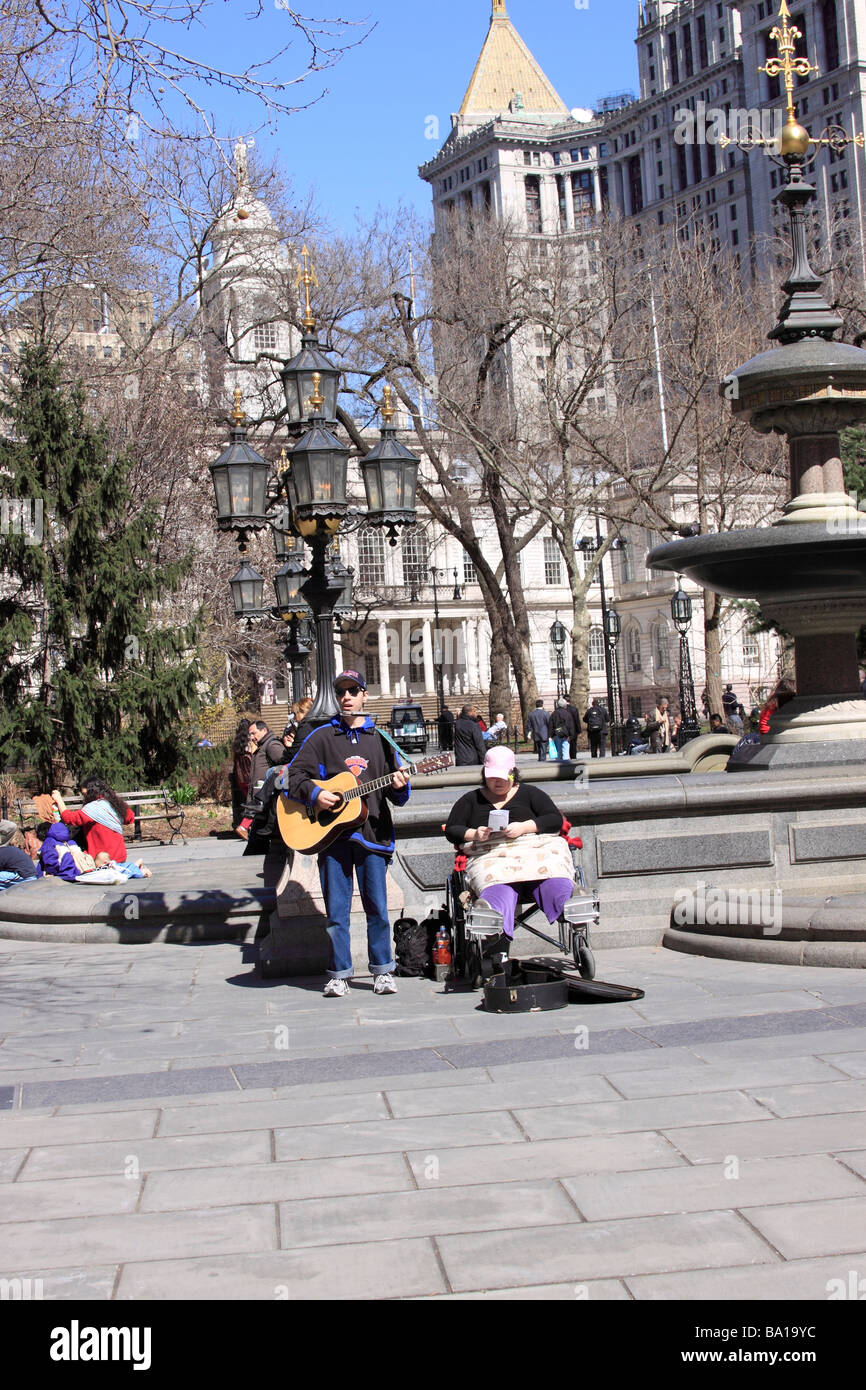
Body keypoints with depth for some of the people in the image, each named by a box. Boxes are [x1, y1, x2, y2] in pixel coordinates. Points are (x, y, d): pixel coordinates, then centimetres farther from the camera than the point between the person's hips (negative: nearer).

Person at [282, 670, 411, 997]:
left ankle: (382, 971, 13)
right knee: (336, 910, 2)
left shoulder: (380, 738, 11)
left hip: (373, 832, 1)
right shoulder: (322, 737, 7)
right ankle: (339, 974, 11)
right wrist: (315, 795, -11)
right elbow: (292, 776, 4)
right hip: (332, 833, -1)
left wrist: (399, 786, -11)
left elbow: (398, 797, 11)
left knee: (377, 906, 2)